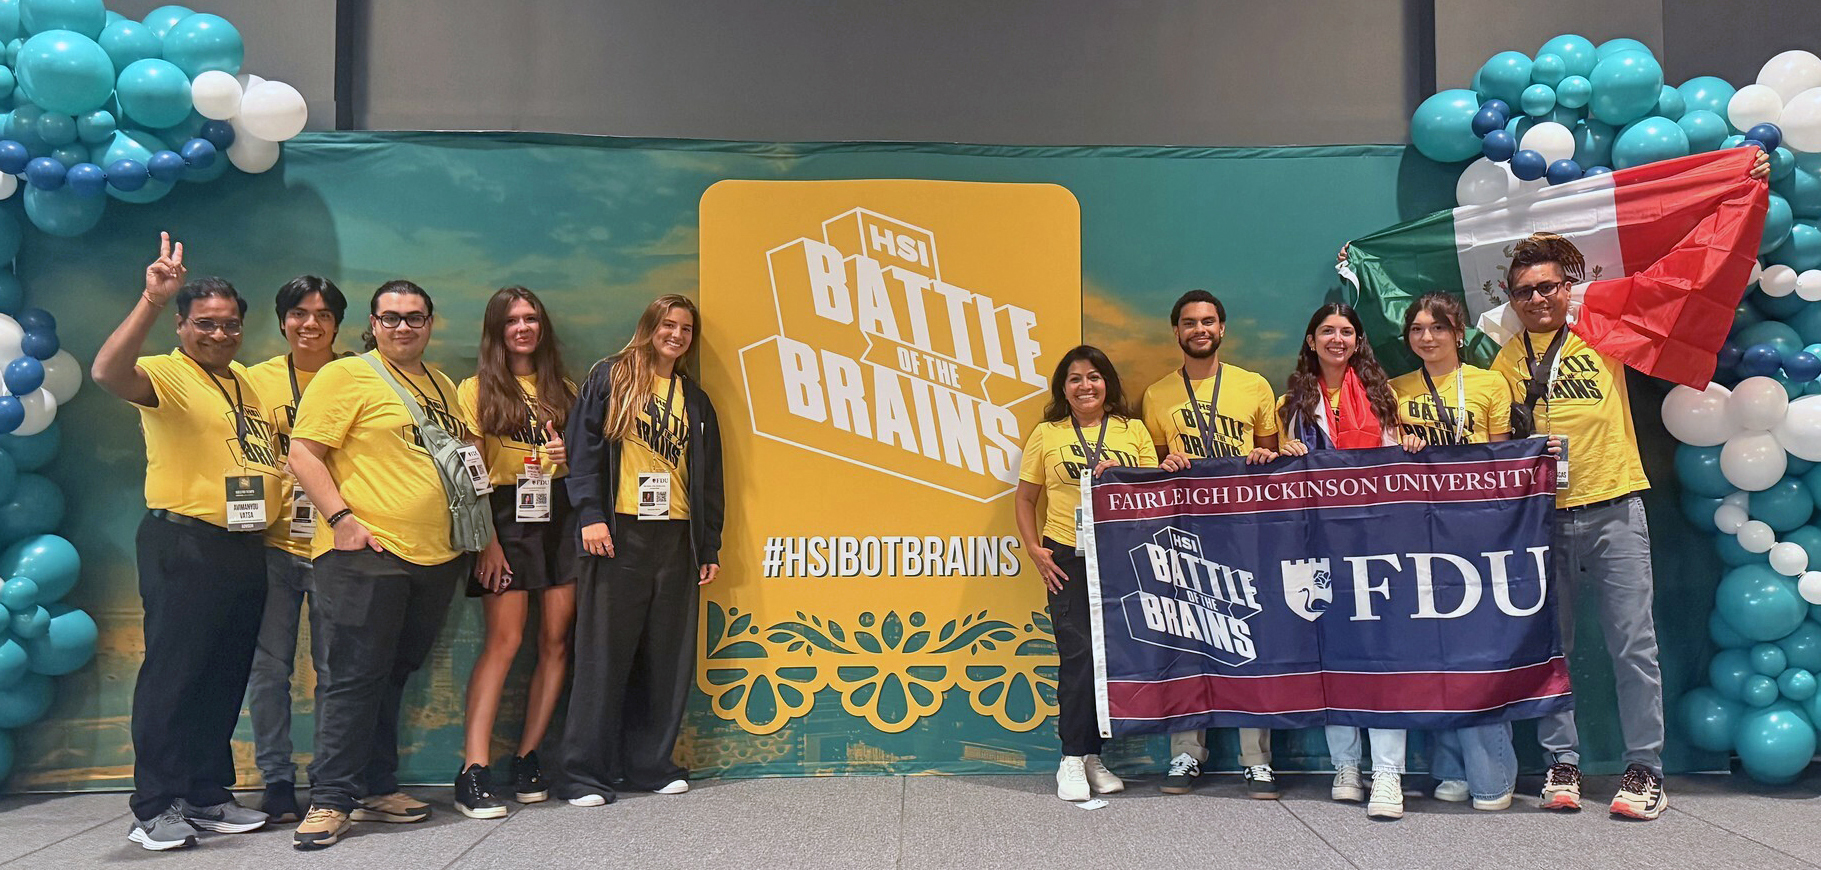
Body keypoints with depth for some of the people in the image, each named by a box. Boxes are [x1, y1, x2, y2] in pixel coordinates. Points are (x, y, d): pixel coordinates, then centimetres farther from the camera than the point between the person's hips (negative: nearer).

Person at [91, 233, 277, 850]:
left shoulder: (246, 381, 16)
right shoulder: (165, 374, -6)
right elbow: (107, 372, -28)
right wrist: (152, 298, -32)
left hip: (245, 547, 7)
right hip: (184, 547, -7)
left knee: (227, 676, 12)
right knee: (174, 672, -2)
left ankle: (208, 795, 23)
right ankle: (156, 807, 7)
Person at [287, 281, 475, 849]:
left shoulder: (442, 385, 18)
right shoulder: (345, 376, -3)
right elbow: (302, 453, -9)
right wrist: (341, 517, -17)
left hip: (436, 554, 7)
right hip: (367, 553, -7)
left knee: (393, 674, 14)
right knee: (355, 677, -4)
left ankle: (376, 788, 23)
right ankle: (330, 800, 4)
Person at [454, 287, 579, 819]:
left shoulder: (563, 389, 17)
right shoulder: (476, 390, 4)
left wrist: (571, 455, -2)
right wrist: (485, 539, -9)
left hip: (561, 513, 4)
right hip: (507, 516, -4)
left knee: (557, 640, 1)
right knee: (504, 640, -11)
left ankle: (528, 757, 11)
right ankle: (474, 771, -10)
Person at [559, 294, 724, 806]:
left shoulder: (696, 400, 18)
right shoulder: (610, 379, 5)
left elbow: (709, 479, 18)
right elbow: (583, 447, -2)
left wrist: (710, 547, 13)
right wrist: (590, 514, -13)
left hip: (677, 539, 5)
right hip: (619, 534, -4)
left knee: (668, 657, 5)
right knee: (604, 653, -3)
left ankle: (650, 763, 16)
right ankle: (586, 773, 4)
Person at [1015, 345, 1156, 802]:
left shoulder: (1134, 432, 12)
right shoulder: (1046, 435, 9)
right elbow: (1025, 499, 11)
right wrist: (1034, 549, 0)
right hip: (1068, 558, -2)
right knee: (1079, 653, -9)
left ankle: (1093, 757, 17)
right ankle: (1072, 760, 0)